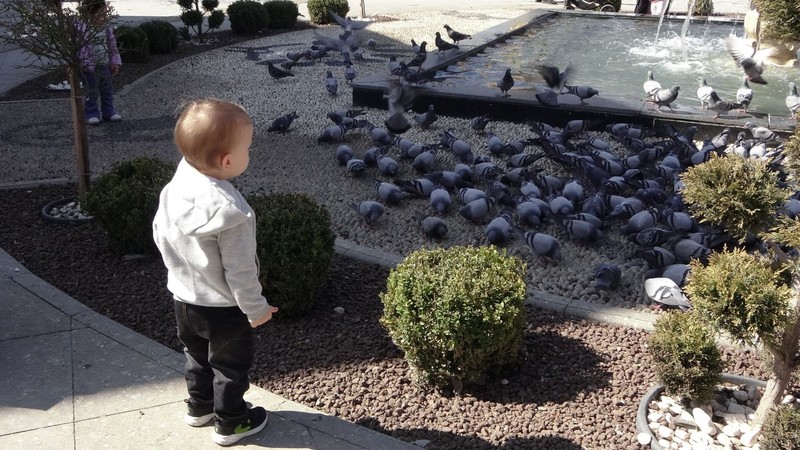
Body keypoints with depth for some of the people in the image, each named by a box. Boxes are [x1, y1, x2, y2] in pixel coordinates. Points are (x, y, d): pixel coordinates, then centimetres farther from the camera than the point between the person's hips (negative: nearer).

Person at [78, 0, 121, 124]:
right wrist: (85, 64, -20)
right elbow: (81, 49, -16)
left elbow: (113, 47, 11)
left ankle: (108, 112, 24)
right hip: (90, 69, -5)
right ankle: (91, 114, 14)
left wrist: (116, 62, 6)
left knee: (108, 91, 13)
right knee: (91, 93, 4)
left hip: (105, 67, 6)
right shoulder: (83, 30, -15)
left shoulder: (107, 30, 4)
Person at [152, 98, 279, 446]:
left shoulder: (175, 187, -10)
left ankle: (199, 406, 48)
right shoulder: (230, 212, -34)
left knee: (197, 355, 28)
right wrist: (256, 308, -11)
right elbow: (239, 270, -26)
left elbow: (160, 234, 4)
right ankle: (230, 423, 33)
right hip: (222, 307, -7)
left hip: (183, 297, 7)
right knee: (231, 365, 16)